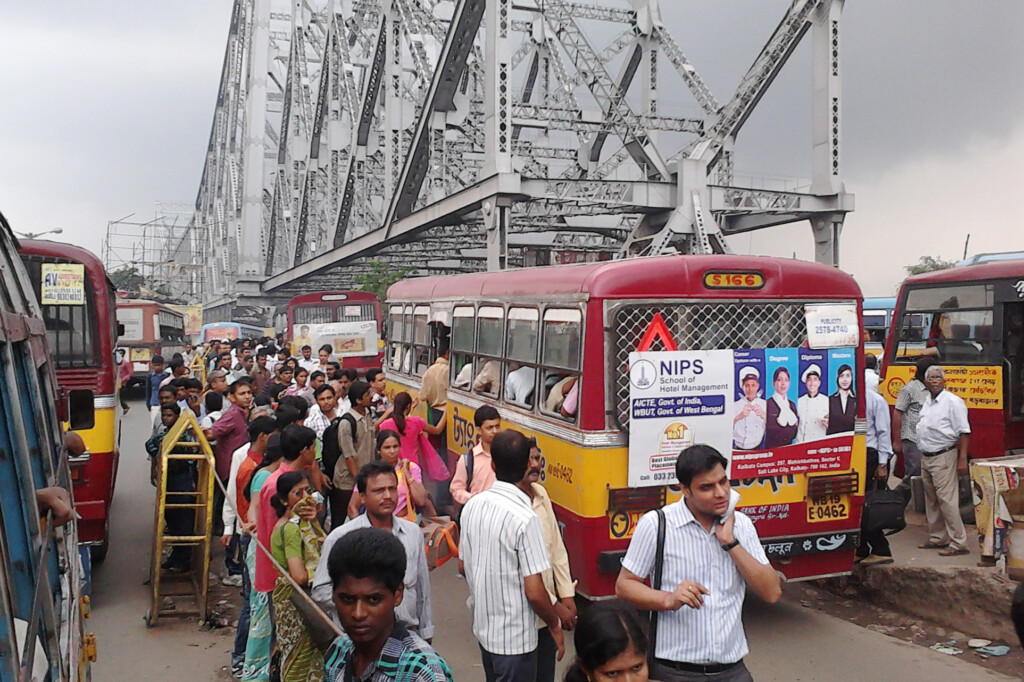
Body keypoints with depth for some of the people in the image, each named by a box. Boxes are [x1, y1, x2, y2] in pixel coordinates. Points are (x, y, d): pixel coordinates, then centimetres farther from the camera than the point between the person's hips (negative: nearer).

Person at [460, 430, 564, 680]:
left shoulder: (472, 506, -4)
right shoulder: (524, 518, -24)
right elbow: (534, 591, -22)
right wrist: (555, 625, -5)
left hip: (483, 625, 7)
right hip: (515, 638, -7)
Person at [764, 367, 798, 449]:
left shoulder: (792, 404, 12)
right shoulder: (767, 404, -9)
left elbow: (795, 433, 12)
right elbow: (769, 430, -13)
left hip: (788, 447, 5)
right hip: (771, 447, -5)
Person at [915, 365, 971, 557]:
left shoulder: (953, 401, -10)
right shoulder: (927, 402, 14)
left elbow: (964, 432, -13)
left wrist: (962, 459, -19)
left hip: (943, 457, -8)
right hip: (926, 458, 8)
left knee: (946, 499, -10)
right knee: (931, 501, 14)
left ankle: (958, 543, -3)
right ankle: (937, 538, 25)